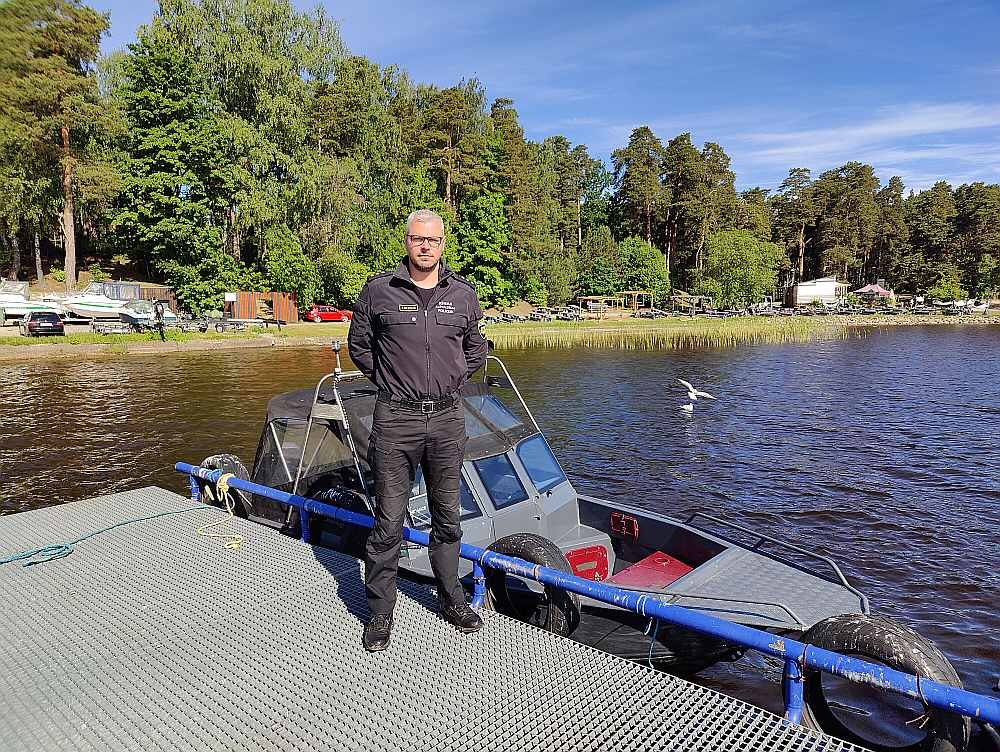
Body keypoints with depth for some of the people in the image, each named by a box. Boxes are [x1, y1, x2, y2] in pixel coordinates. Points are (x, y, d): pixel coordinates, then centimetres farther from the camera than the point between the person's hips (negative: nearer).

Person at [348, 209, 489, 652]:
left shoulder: (463, 294, 7)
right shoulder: (379, 291, 0)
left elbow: (475, 349, 20)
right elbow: (359, 345, 11)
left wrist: (453, 380, 10)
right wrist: (389, 382, 5)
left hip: (447, 419, 3)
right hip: (395, 420, -2)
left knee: (447, 516, 14)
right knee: (389, 519, 3)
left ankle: (451, 600, 30)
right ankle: (380, 611, 19)